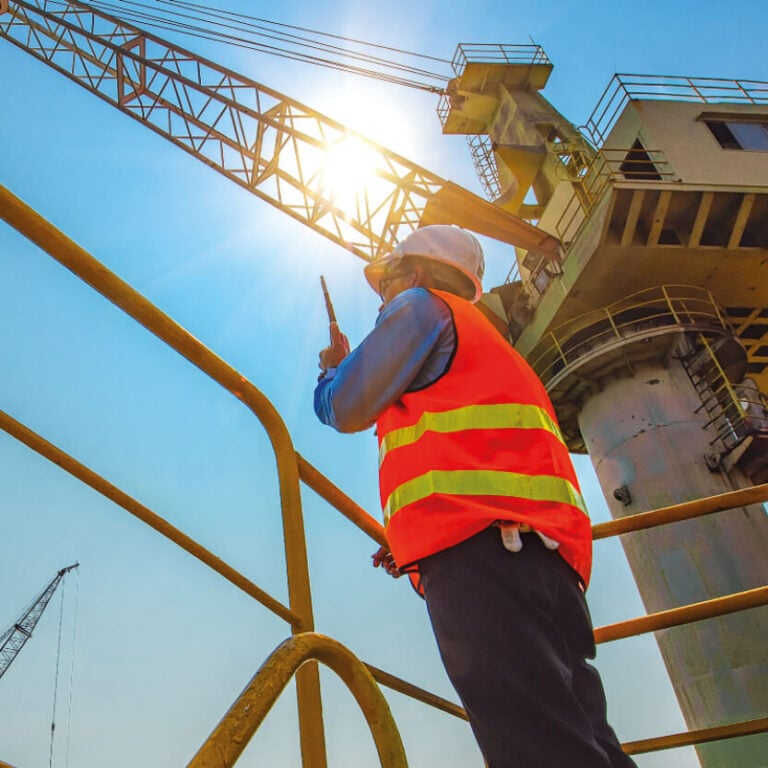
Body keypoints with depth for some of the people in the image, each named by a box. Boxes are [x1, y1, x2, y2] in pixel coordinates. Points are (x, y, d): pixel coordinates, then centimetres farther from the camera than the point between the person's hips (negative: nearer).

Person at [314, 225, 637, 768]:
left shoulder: (423, 305, 13)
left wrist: (335, 367, 29)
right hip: (543, 549, 9)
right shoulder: (490, 343, 38)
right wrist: (415, 541, 29)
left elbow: (345, 409, 6)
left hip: (477, 544, -9)